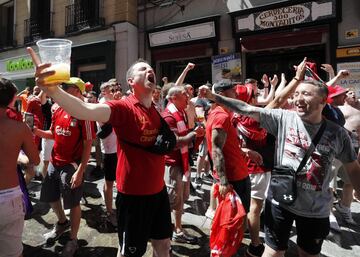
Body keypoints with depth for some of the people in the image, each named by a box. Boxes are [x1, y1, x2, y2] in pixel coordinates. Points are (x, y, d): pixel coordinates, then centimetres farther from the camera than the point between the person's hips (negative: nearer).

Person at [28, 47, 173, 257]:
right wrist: (52, 89, -53)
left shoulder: (157, 110, 3)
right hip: (133, 194, -6)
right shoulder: (123, 108, -17)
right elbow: (86, 110, -39)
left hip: (158, 190, 6)